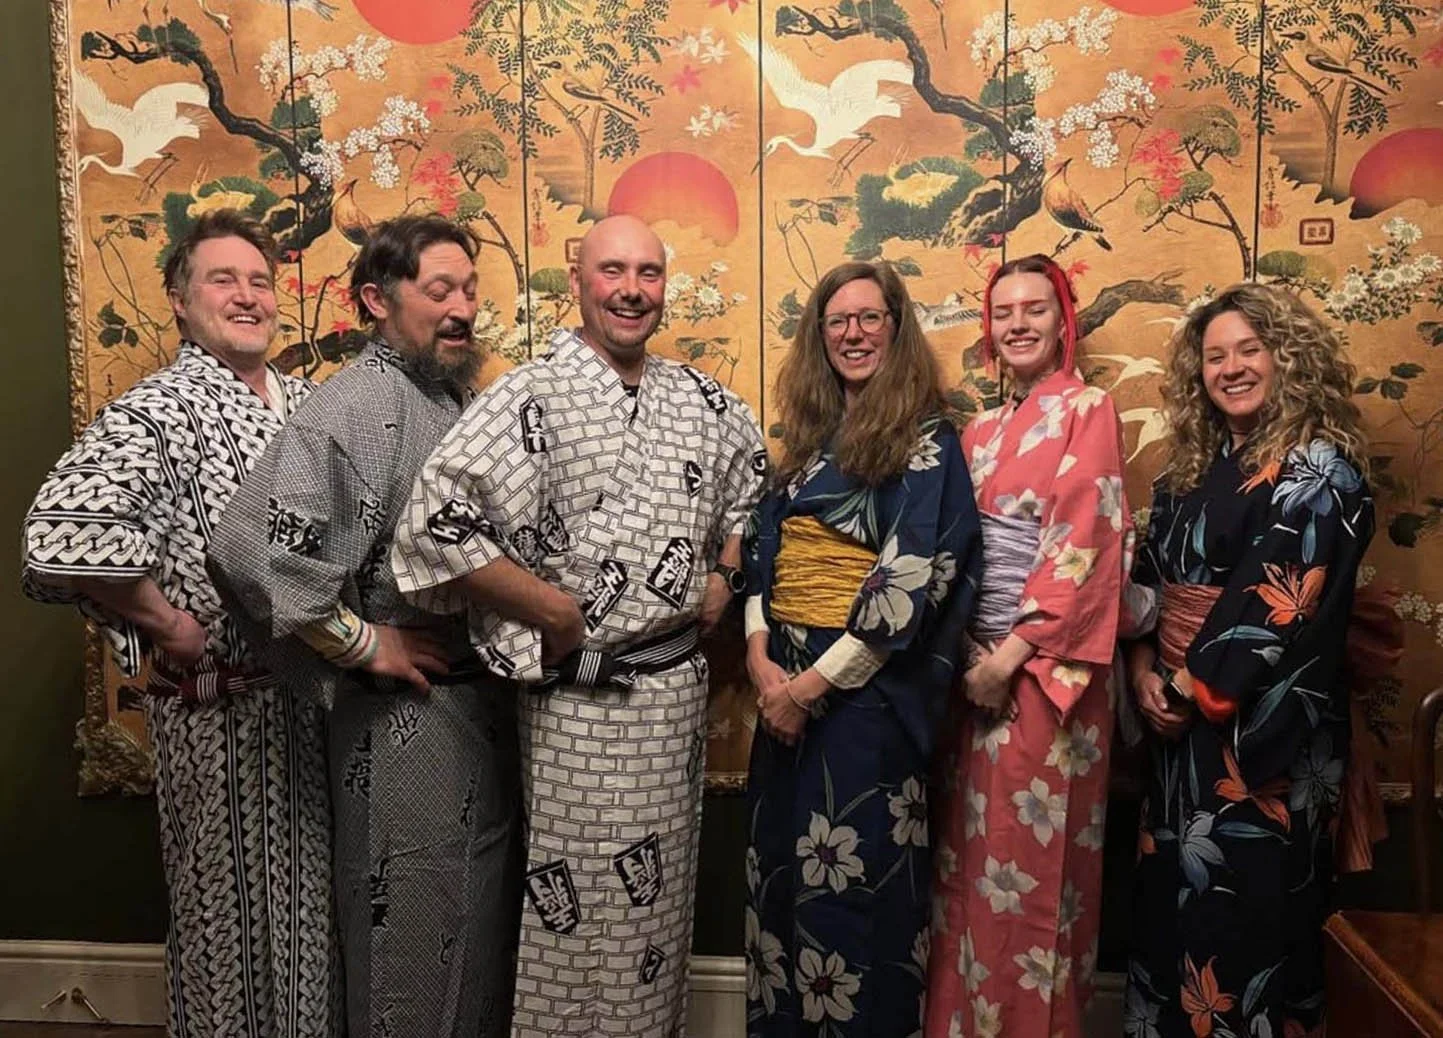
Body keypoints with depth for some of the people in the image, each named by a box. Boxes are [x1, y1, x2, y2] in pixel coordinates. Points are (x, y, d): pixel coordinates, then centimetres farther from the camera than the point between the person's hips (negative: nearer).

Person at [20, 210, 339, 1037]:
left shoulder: (305, 401, 8)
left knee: (309, 896, 21)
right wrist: (168, 627, -19)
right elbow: (63, 536, -30)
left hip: (315, 684, 7)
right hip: (222, 700, -7)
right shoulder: (160, 410, -15)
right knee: (236, 907, 10)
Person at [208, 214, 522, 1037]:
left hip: (488, 699, 8)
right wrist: (362, 644, -20)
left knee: (485, 912, 23)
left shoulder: (457, 397, 8)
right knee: (413, 929, 10)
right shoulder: (359, 406, -18)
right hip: (408, 713, -8)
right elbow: (251, 543, -30)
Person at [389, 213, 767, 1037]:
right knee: (579, 908, 9)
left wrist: (726, 574, 6)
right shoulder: (529, 398, -13)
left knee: (659, 900, 21)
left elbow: (752, 485, 22)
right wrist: (554, 611, -16)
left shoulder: (706, 402, 4)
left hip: (680, 688, 6)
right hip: (581, 699, -5)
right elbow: (435, 523, -22)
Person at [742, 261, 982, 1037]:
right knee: (780, 858, 15)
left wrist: (815, 682, -15)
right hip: (783, 677, 6)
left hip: (867, 685, -6)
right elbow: (762, 548, 10)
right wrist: (761, 656, -5)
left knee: (853, 871, 5)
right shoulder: (808, 433, 12)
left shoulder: (926, 440, -7)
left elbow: (909, 583, -15)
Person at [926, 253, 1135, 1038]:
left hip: (1047, 663, -6)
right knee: (972, 853, 12)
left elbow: (1084, 544, -13)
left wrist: (1015, 653, -16)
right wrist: (967, 649, 0)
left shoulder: (1088, 409, -4)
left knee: (1032, 859, 3)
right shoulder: (980, 429, 14)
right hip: (977, 658, 6)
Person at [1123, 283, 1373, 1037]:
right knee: (1173, 888, 15)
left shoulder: (1321, 471, -9)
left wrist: (1195, 688, -15)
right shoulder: (1190, 468, 11)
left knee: (1243, 895, 3)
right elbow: (1147, 579, 9)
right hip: (1178, 706, 6)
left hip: (1265, 721, -6)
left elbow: (1279, 603, -16)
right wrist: (1145, 670, -5)